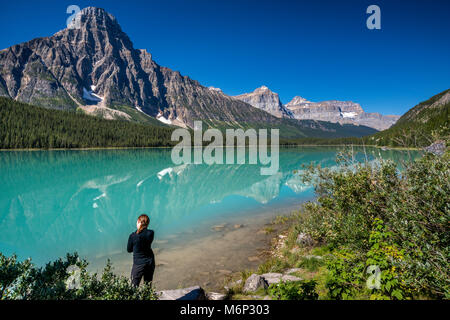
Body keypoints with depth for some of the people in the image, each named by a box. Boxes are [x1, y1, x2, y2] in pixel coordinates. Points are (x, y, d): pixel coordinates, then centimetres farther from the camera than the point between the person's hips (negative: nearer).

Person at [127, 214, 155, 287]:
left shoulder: (133, 236, -17)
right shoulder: (151, 233, -11)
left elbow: (129, 250, -2)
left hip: (138, 264, -4)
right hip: (150, 262, 4)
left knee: (134, 286, 8)